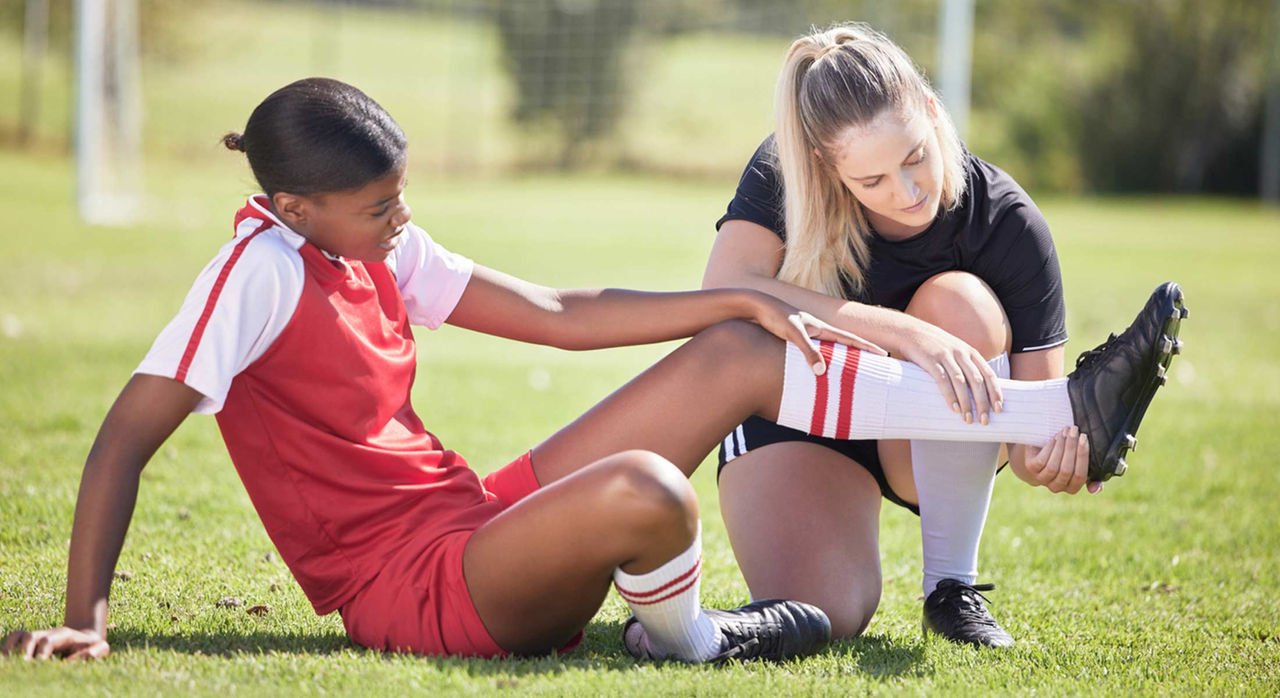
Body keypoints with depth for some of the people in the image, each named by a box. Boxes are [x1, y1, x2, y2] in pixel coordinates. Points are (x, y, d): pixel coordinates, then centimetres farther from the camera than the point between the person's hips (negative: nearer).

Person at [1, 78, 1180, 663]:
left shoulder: (382, 248, 8)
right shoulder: (261, 269, -18)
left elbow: (562, 315, 13)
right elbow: (127, 436, -21)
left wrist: (744, 299, 7)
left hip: (480, 522, 9)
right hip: (414, 587, -9)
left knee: (742, 355, 3)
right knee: (644, 490, -38)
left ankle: (1056, 408, 5)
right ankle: (683, 637, -2)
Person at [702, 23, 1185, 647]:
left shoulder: (1009, 223, -23)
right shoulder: (784, 173, -23)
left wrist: (1051, 458, -49)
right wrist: (903, 332, -49)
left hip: (932, 444, 1)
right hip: (796, 418, -1)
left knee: (959, 304, -33)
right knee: (818, 615, -29)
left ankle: (952, 586, -20)